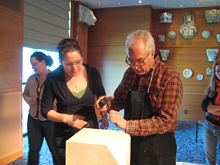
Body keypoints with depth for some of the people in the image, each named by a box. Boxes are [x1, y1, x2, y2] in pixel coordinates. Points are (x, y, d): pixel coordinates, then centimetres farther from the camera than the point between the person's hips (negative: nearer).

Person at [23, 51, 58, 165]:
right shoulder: (31, 79, 5)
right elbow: (25, 93, 20)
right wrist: (28, 100, -1)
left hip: (50, 120, -5)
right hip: (33, 119, 5)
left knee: (55, 150, 9)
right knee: (33, 150, 14)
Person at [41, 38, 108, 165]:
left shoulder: (93, 73, -8)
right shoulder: (53, 78, -14)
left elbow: (101, 95, 10)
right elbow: (46, 110, -6)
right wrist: (66, 118, -22)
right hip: (64, 137, -1)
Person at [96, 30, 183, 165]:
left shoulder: (170, 78, -18)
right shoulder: (130, 73, -1)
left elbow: (166, 121, -23)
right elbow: (120, 99, 12)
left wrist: (127, 125, -27)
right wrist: (109, 103, -11)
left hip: (158, 150, -4)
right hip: (131, 144, 5)